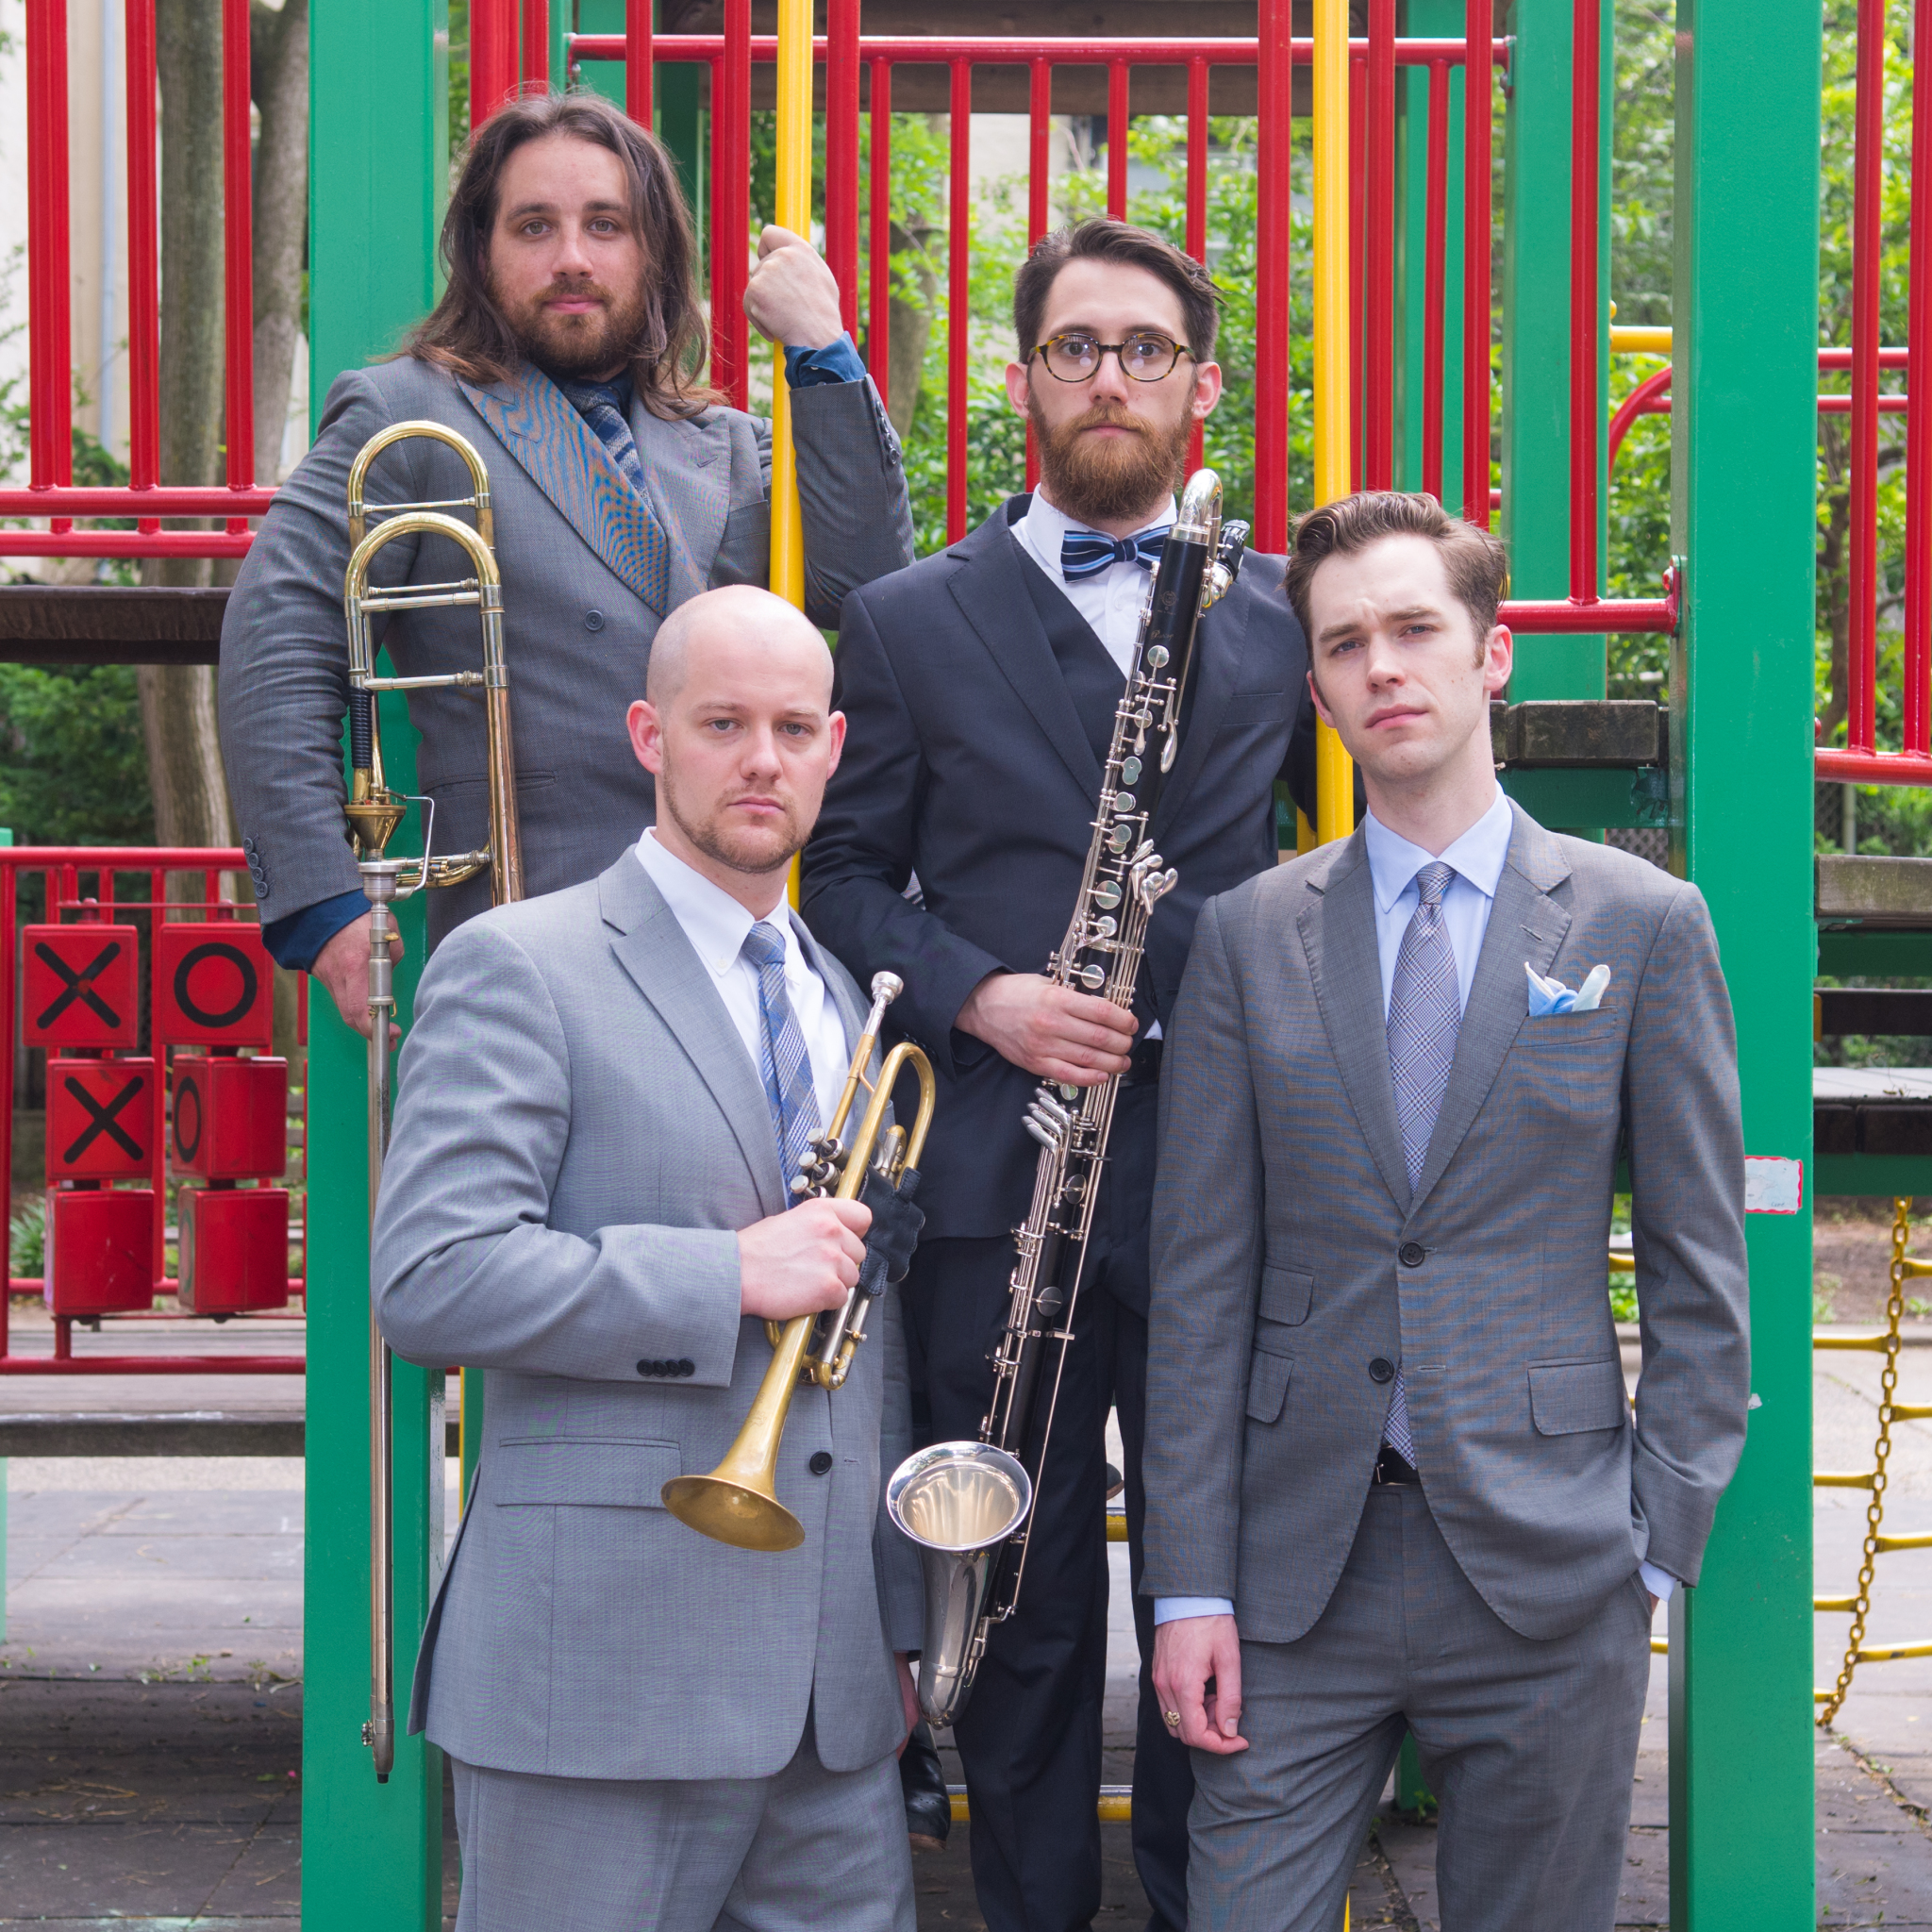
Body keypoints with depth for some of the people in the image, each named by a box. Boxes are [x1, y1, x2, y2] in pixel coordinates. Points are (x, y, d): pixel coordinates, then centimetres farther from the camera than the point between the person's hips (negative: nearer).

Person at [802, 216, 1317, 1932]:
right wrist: (976, 995, -10)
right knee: (1023, 1592, 6)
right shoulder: (910, 623, 7)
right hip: (998, 1179, -1)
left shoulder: (1280, 617, 10)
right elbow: (843, 872, 5)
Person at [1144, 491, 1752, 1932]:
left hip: (1549, 1570, -1)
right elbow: (1202, 1278, 3)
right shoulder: (1248, 935, 5)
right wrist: (1192, 1583, -2)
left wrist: (1658, 1543, -3)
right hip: (1295, 1564, 1)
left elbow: (1700, 1269, 3)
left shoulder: (1643, 923, 2)